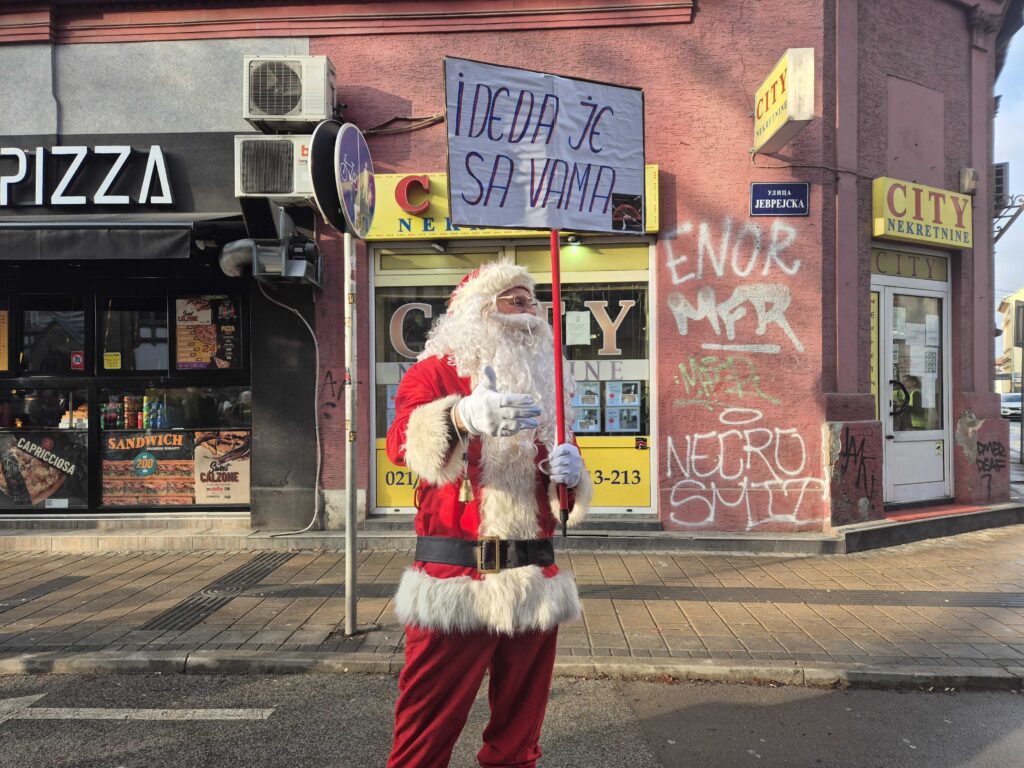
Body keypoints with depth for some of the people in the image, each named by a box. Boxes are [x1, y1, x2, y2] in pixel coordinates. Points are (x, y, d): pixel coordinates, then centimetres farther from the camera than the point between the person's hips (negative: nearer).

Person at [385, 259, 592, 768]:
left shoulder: (543, 382, 16)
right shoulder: (435, 371, -1)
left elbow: (566, 477, 19)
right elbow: (403, 441, -21)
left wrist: (571, 474, -6)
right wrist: (463, 414, -41)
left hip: (535, 581, 5)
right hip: (454, 579, -5)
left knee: (520, 721, 16)